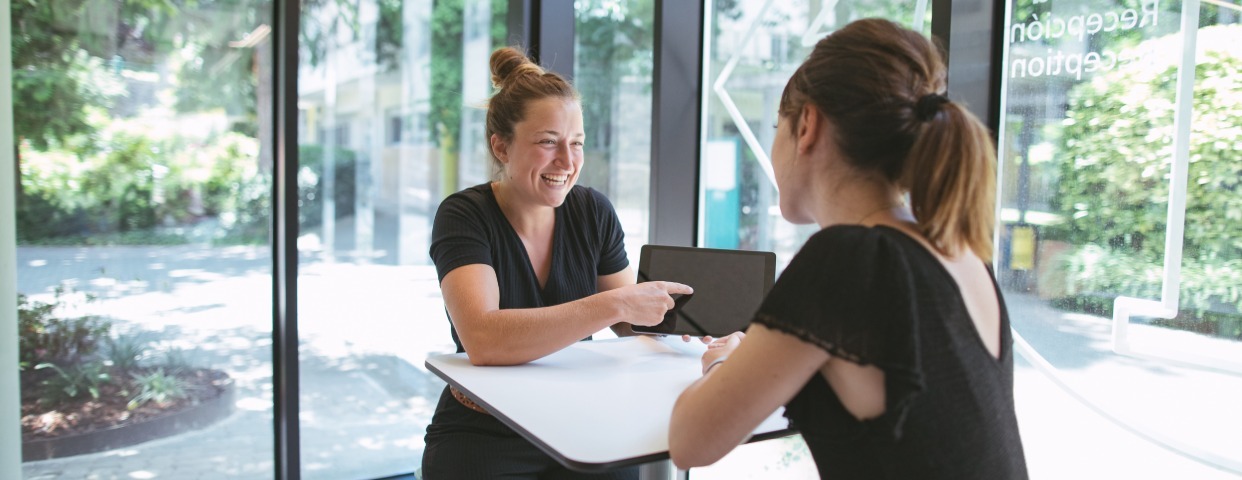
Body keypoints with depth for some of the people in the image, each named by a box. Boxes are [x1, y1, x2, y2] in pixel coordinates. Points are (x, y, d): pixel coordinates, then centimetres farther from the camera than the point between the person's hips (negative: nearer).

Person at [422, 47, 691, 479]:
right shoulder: (464, 216, -12)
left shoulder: (592, 212, 0)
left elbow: (633, 325, 7)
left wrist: (676, 315, -14)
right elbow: (482, 340, -28)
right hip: (482, 437, -3)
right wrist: (614, 304, -31)